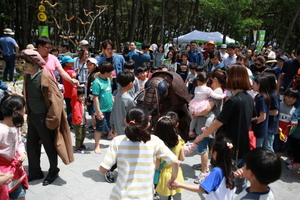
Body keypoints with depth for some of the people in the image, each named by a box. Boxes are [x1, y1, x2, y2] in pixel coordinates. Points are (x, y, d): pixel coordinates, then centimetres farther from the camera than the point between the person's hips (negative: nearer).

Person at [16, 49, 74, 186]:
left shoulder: (44, 76, -21)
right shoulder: (28, 76, 3)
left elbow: (56, 99, -22)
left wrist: (51, 119, -18)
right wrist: (29, 113, 15)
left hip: (44, 117, -8)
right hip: (33, 116, 8)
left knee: (49, 146, 9)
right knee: (31, 145, 16)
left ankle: (53, 172, 31)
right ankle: (35, 172, 36)